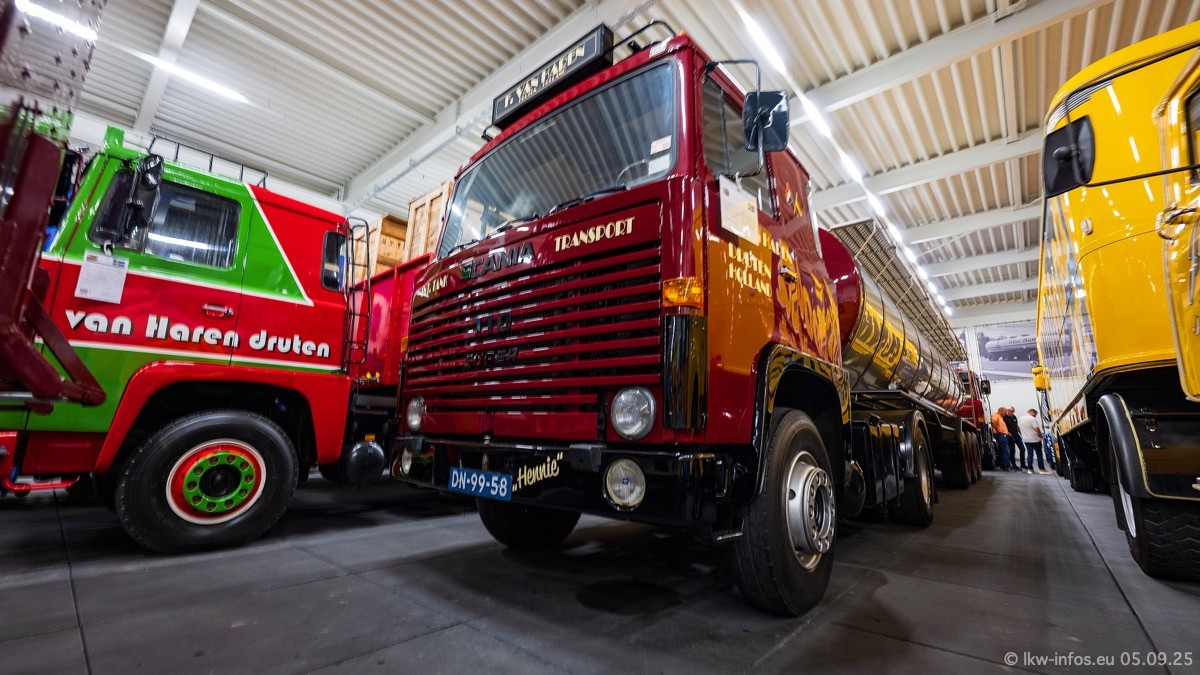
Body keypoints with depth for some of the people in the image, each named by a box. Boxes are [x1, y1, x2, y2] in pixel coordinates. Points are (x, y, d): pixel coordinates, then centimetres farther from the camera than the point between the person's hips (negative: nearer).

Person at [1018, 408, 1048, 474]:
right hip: (1035, 439, -6)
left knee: (1029, 454, 8)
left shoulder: (1021, 419, 10)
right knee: (1039, 454, 4)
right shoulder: (1033, 419, -13)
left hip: (1026, 439, 6)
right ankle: (1041, 469, 8)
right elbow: (1037, 429, -18)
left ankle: (1029, 469, 6)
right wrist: (1041, 436, -4)